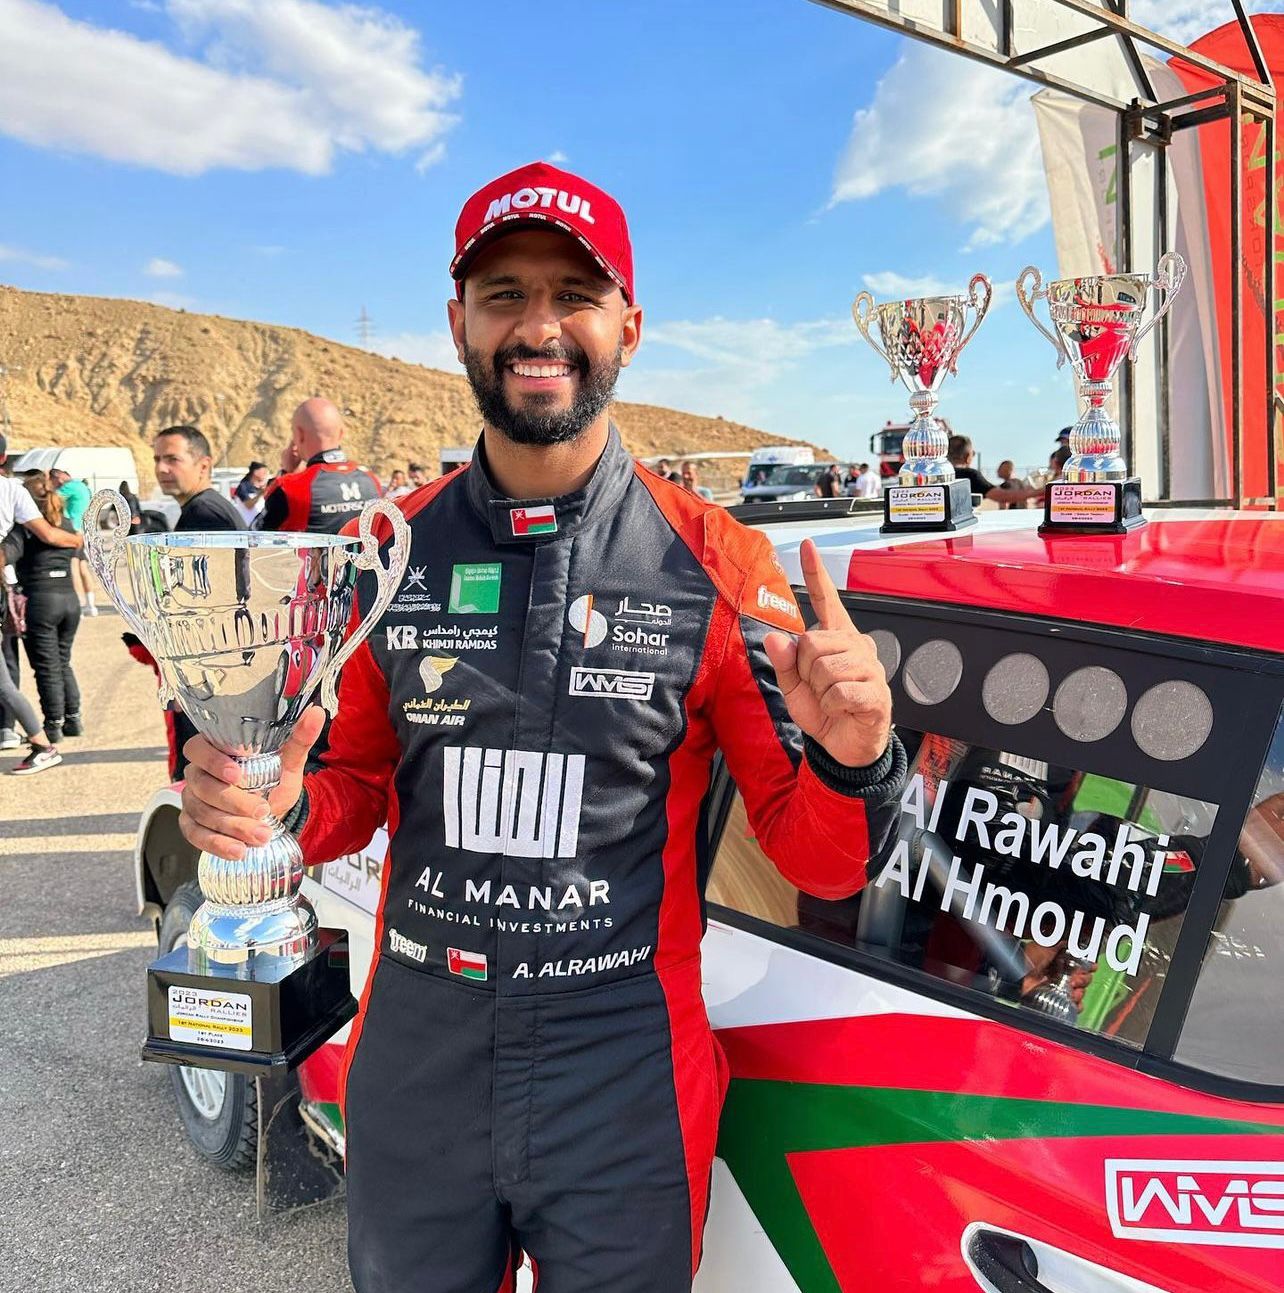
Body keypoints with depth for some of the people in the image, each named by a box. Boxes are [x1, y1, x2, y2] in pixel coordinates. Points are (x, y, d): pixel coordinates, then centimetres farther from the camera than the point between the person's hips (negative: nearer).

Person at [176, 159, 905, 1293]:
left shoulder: (717, 563, -10)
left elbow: (816, 860, -7)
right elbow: (358, 785, 9)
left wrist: (851, 762, -28)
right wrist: (280, 808, -12)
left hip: (625, 1084, -2)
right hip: (412, 1068, 3)